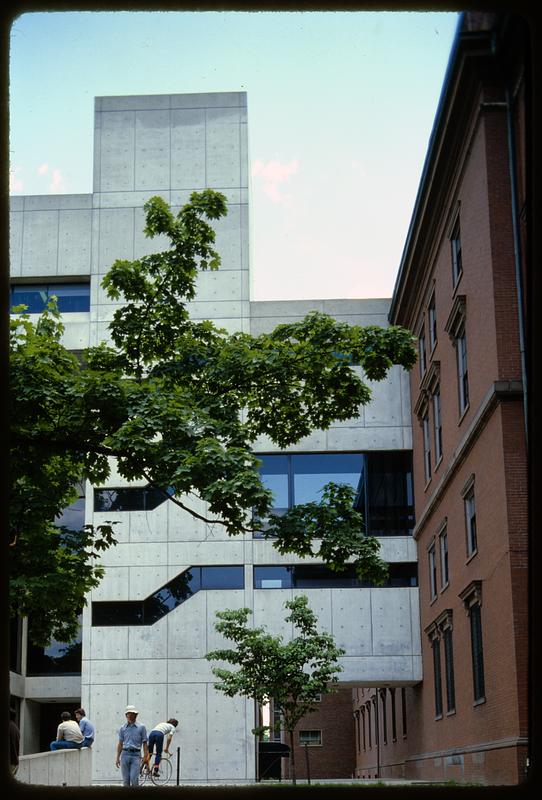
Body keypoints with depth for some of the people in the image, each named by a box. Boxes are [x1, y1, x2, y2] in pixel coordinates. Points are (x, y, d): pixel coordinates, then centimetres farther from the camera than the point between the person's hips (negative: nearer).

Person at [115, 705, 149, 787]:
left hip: (136, 755, -3)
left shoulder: (141, 727, 3)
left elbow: (144, 743, 2)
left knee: (134, 779, -13)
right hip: (125, 754, 3)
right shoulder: (123, 728, 9)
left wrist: (146, 757, -5)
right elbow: (120, 744, 13)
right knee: (125, 780, 4)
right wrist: (117, 758, 9)